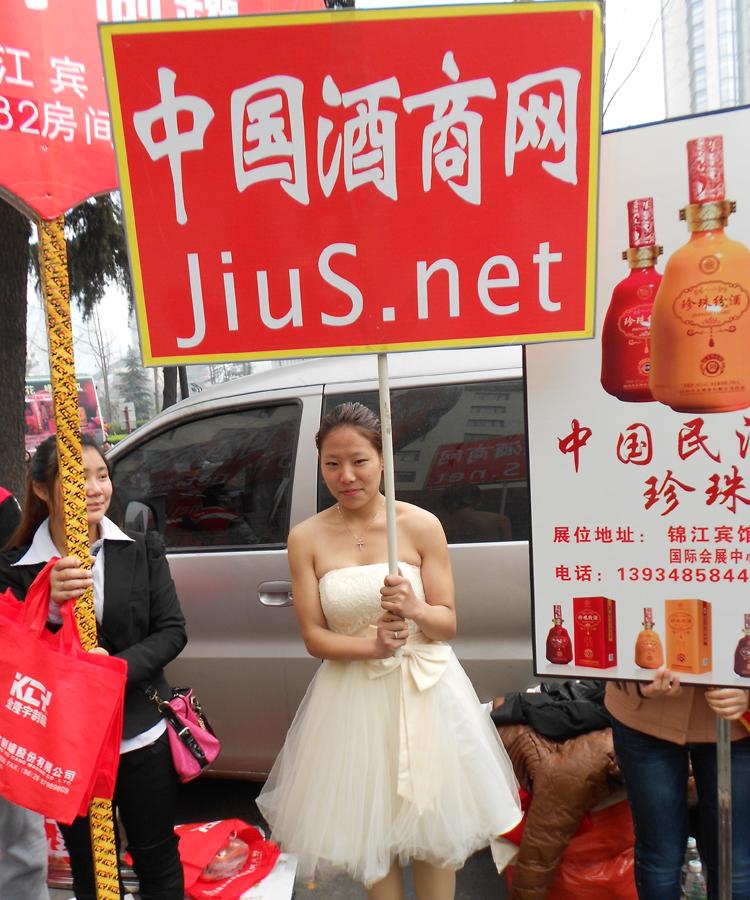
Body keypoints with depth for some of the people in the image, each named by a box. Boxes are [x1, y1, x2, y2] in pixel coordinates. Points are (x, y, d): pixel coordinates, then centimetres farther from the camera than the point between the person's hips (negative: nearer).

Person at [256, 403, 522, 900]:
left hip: (424, 693, 0)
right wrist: (372, 644, -21)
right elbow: (314, 637, -4)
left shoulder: (421, 526, -7)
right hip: (352, 697, 1)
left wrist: (414, 609, -25)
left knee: (433, 827, 15)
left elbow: (447, 623, -4)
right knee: (372, 830, 16)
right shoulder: (307, 538, -5)